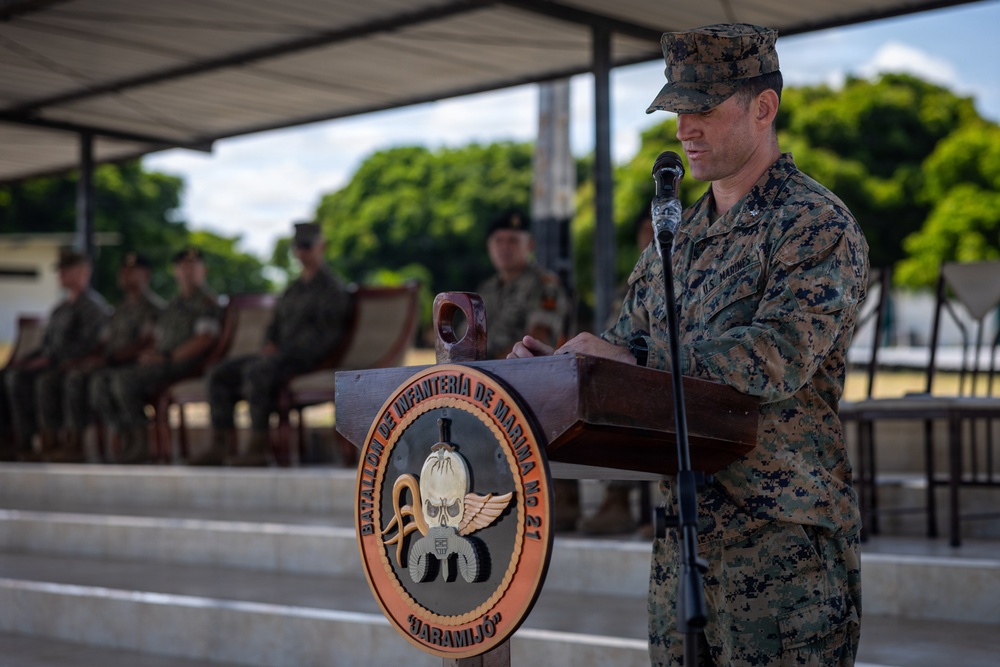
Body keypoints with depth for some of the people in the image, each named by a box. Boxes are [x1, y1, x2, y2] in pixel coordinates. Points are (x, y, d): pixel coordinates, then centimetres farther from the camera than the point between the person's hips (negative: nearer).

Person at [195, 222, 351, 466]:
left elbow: (327, 335, -13)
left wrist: (282, 352, -16)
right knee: (219, 373, -5)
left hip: (307, 359, -9)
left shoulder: (332, 289, -2)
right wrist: (270, 344, 3)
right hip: (279, 356, 9)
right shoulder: (293, 289, 23)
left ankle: (259, 447, -33)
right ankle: (219, 447, -13)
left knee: (255, 371, -35)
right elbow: (275, 324, 27)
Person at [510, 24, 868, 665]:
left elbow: (776, 358, -22)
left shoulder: (819, 226, -10)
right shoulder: (678, 237, 15)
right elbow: (629, 340, 17)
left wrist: (629, 362, -23)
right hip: (683, 533, 7)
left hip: (787, 537, -7)